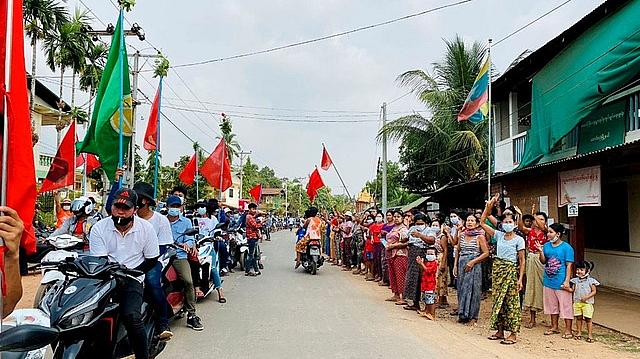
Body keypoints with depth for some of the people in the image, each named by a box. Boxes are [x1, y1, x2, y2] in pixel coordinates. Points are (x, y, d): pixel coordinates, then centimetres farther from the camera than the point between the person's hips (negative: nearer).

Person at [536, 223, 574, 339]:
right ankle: (554, 327, 28)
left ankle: (568, 330, 9)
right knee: (552, 305, 16)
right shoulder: (546, 245, 6)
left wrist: (567, 281, -15)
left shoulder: (566, 247, -9)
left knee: (565, 306, 0)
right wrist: (541, 252, -9)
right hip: (548, 281, 6)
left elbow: (569, 265, -10)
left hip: (561, 283, -6)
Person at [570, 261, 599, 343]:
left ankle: (590, 334, 8)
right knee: (578, 318, 9)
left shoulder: (590, 280, -5)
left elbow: (594, 291, -5)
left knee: (588, 319, 0)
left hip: (587, 303, -3)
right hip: (577, 302, 4)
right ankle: (579, 333, 20)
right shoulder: (575, 280, 6)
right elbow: (573, 290, 8)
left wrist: (586, 297, -17)